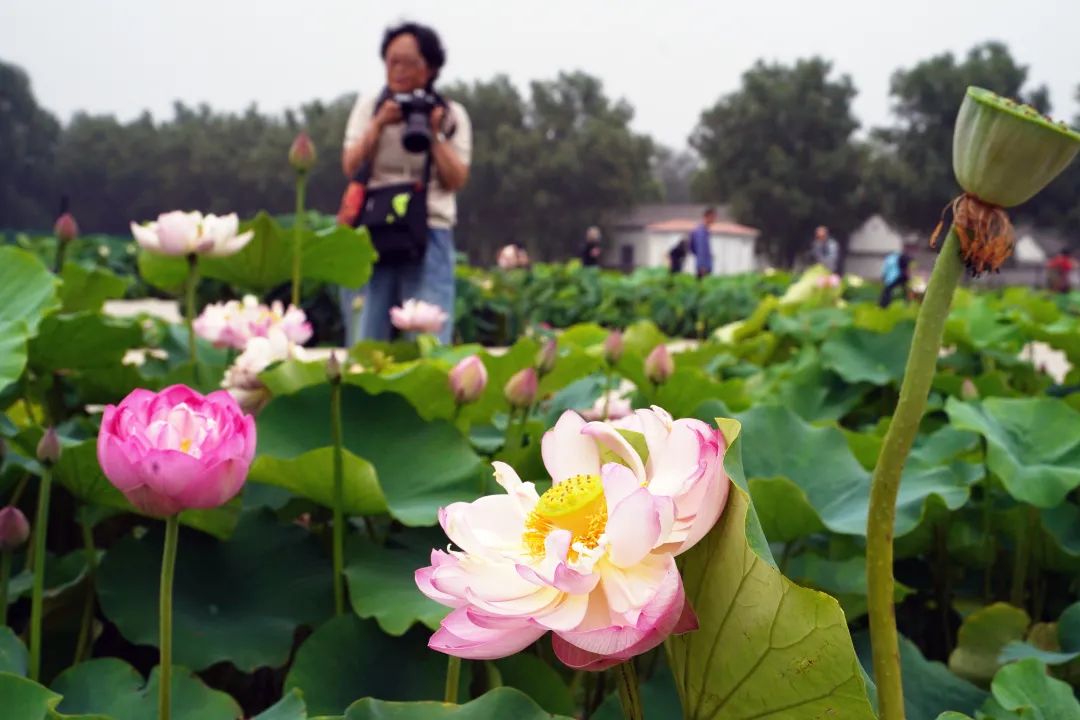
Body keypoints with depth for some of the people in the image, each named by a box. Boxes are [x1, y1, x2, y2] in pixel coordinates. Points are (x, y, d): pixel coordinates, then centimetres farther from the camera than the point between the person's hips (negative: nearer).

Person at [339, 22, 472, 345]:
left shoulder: (452, 115, 7)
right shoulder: (369, 106, 11)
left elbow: (456, 180, 1)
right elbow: (350, 167, 3)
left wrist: (434, 134, -9)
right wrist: (380, 123, -7)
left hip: (430, 233, -1)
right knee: (364, 341, 1)